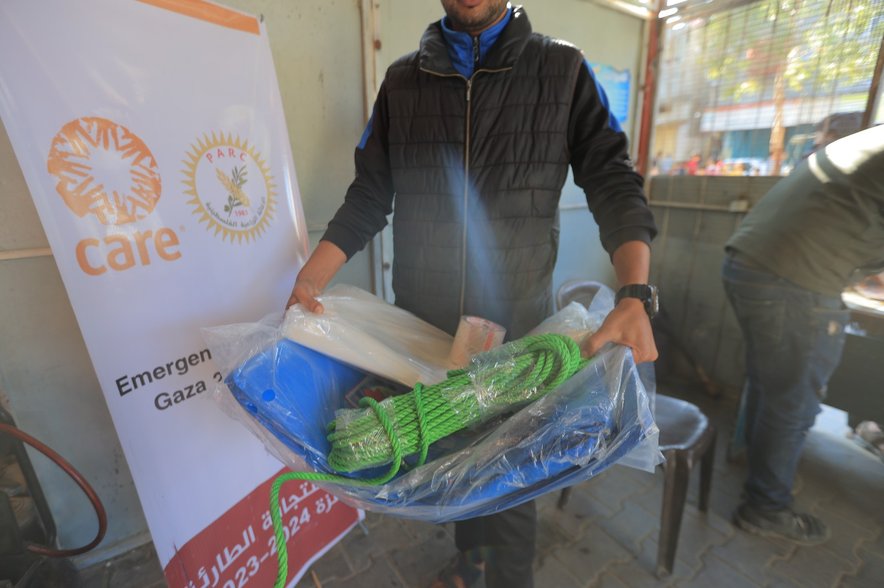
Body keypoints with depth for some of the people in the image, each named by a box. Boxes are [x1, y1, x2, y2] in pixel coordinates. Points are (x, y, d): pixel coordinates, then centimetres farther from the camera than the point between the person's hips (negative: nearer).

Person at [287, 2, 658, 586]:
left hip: (518, 322, -2)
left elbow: (612, 182, -3)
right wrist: (309, 282, -5)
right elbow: (369, 197, 6)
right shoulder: (402, 81, 7)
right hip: (423, 321, 3)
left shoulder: (563, 71, 1)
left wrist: (635, 297, -19)